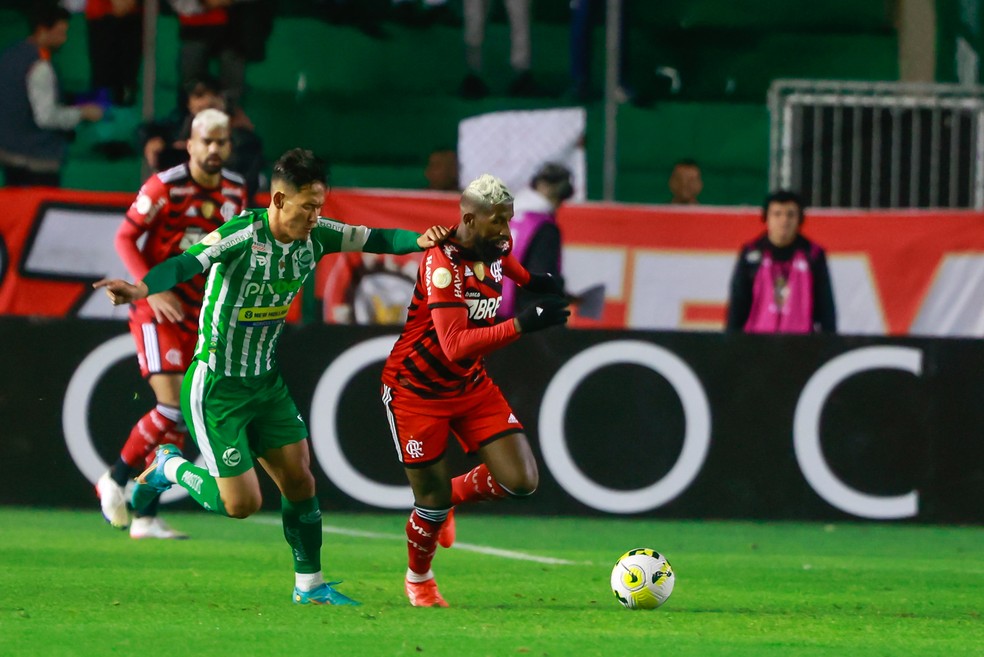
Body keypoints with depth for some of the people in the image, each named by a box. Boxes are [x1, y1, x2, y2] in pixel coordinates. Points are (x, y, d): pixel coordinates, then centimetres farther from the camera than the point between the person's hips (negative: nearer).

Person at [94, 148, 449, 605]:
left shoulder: (314, 235, -5)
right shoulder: (244, 234, -26)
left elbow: (372, 240, 2)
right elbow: (188, 262, -39)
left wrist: (419, 240, -18)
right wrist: (142, 288, -58)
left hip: (267, 381, 7)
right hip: (217, 388, -7)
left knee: (299, 481, 6)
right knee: (242, 504, -5)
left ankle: (309, 585, 22)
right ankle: (169, 469, 22)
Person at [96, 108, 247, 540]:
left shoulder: (235, 191, 6)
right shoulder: (165, 187, -12)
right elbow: (125, 238, -8)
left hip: (196, 313, 6)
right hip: (156, 309, -6)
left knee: (179, 422, 2)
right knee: (171, 406, -17)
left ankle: (145, 518, 8)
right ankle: (115, 479, 4)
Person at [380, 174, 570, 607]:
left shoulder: (493, 249, -4)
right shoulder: (442, 265, -28)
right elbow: (456, 345, -38)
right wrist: (522, 325, -43)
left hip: (471, 385, 7)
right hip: (416, 390, -7)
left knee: (521, 481, -8)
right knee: (434, 501, -3)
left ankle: (453, 495, 23)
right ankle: (418, 579, 28)